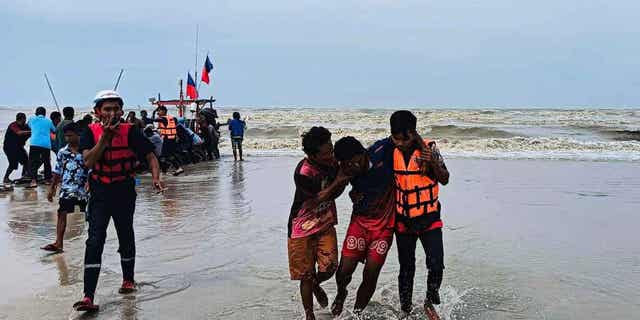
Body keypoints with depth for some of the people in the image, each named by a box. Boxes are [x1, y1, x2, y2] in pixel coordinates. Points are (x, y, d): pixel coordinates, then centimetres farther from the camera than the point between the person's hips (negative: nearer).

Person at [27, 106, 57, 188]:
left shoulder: (32, 119, 12)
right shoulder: (48, 121, 14)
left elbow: (28, 125, 31)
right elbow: (54, 130, 26)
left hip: (35, 144, -2)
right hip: (46, 144, 2)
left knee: (33, 162, -4)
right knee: (47, 162, 16)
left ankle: (34, 180, -20)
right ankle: (47, 179, 26)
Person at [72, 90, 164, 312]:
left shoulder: (130, 132, -9)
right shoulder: (91, 132, -6)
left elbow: (150, 156, -6)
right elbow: (88, 162, -18)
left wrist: (156, 178, -24)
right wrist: (105, 137, -24)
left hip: (125, 192, 1)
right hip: (100, 194, 0)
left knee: (126, 237, 17)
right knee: (95, 240, -10)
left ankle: (128, 279, 40)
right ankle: (88, 296, -12)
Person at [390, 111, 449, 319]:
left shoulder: (429, 148, -15)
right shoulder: (391, 151, -7)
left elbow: (444, 180, -15)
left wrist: (433, 163, -33)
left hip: (429, 218, -2)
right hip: (403, 220, 2)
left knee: (436, 264, -12)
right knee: (406, 268, 12)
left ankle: (430, 302, 14)